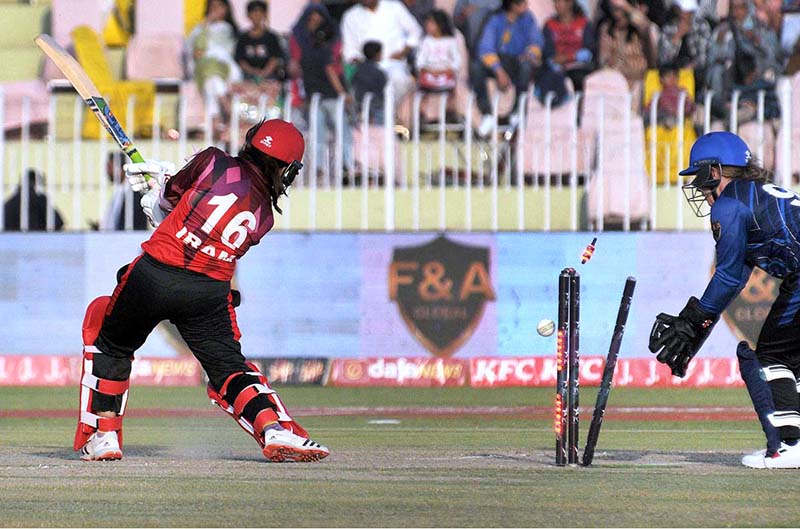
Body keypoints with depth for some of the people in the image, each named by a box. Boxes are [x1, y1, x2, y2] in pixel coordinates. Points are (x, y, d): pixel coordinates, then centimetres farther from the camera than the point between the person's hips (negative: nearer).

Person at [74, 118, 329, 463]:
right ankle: (276, 428, -12)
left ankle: (102, 438, 18)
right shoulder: (265, 215, 12)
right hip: (210, 293, 2)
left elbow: (171, 199, 13)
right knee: (229, 368, 13)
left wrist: (160, 186, 37)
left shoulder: (213, 163, 0)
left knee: (110, 344, 20)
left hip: (152, 277, -2)